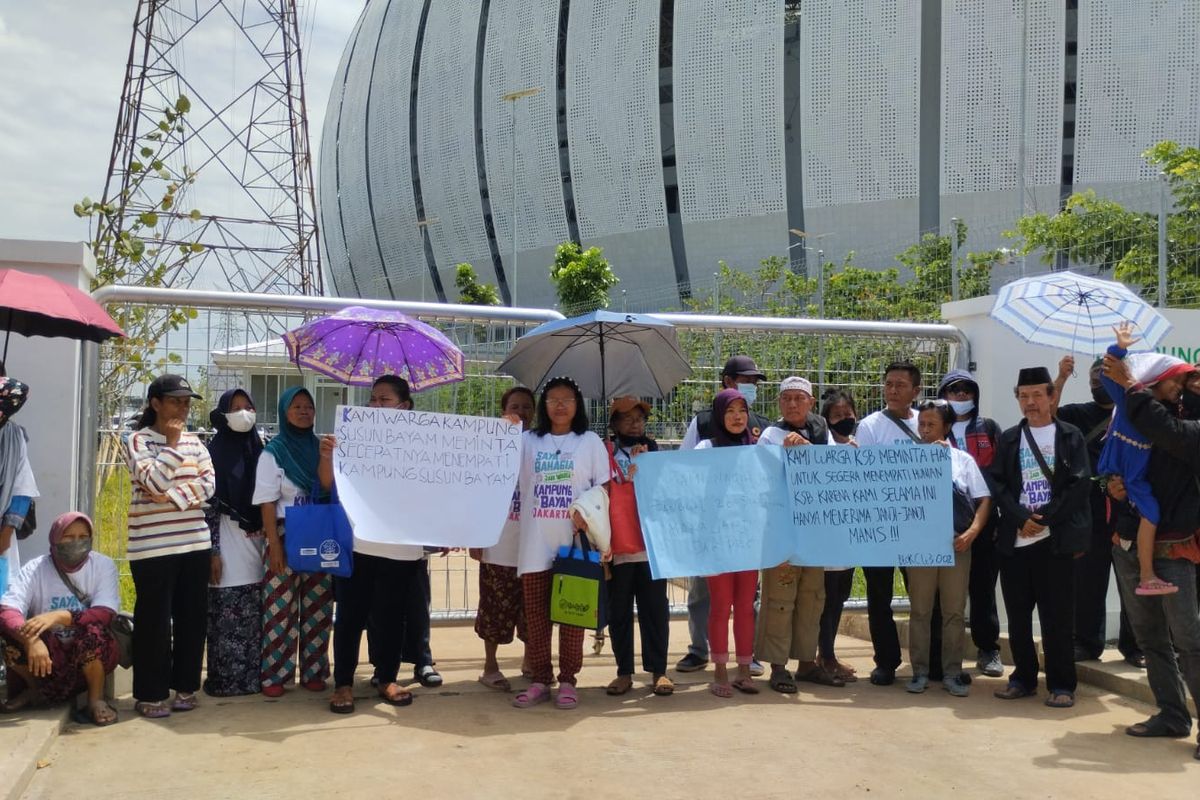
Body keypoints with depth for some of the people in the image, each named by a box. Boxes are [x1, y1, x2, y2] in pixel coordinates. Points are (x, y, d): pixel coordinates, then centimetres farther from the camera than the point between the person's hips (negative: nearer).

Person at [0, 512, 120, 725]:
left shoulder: (103, 565, -10)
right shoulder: (35, 568, -8)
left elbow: (104, 614, -24)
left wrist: (59, 616, -40)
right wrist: (32, 640, -43)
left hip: (91, 653, -2)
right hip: (48, 653, 3)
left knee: (93, 630, -34)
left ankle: (96, 700, -13)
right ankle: (34, 689, 4)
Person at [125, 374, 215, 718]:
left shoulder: (194, 441, 12)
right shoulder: (139, 440, -4)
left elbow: (208, 483, 2)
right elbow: (154, 483, -19)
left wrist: (173, 498, -12)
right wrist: (172, 443, -13)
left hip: (195, 542, 5)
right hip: (153, 545, -5)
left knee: (192, 617, 8)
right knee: (155, 619, 0)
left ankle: (185, 686, 21)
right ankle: (149, 695, 11)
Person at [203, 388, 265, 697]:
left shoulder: (258, 449, 10)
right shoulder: (214, 451, -5)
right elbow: (208, 504, -8)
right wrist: (213, 550, -12)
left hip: (255, 541, 5)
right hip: (228, 541, -5)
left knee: (255, 615, 7)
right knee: (227, 616, -3)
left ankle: (252, 676, 16)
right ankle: (224, 679, 6)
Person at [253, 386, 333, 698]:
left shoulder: (319, 447, 8)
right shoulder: (273, 452, -4)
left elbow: (328, 489, -2)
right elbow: (267, 504, -7)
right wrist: (274, 545, -13)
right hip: (286, 535, -4)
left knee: (317, 607, 6)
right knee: (281, 607, -3)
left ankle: (313, 670, 15)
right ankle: (273, 674, 5)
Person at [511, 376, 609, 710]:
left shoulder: (590, 442, 6)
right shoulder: (527, 441, 11)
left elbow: (603, 489, 5)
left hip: (575, 542, -1)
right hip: (535, 544, 2)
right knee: (535, 615, 4)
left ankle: (567, 680, 10)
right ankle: (540, 680, 13)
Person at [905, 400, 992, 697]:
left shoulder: (963, 459, 9)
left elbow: (984, 499, 6)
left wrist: (972, 532, -9)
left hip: (957, 545, 1)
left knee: (954, 612, 4)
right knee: (920, 611, 4)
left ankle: (952, 673, 13)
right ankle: (920, 671, 12)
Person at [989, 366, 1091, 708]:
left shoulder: (1070, 436, 4)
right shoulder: (1009, 438, 12)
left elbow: (1080, 483, -5)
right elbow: (998, 484, 4)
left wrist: (1045, 519, -12)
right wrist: (1021, 518, -11)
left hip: (1056, 538, -3)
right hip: (1014, 538, 3)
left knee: (1056, 615, -1)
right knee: (1017, 613, 7)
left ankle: (1061, 685, 8)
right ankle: (1024, 677, 19)